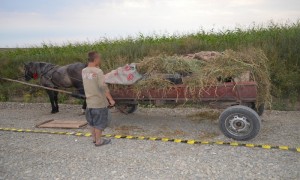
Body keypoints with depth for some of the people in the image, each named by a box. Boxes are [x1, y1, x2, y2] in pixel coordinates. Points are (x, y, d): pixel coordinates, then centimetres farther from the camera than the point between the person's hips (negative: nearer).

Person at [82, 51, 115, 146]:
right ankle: (98, 141, 16)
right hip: (99, 102, -7)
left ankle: (94, 138, 33)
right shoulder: (98, 71, -19)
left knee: (92, 121, 20)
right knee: (99, 122, 7)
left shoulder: (84, 71, 1)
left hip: (89, 102, 7)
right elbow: (103, 87, -20)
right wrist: (111, 99, -13)